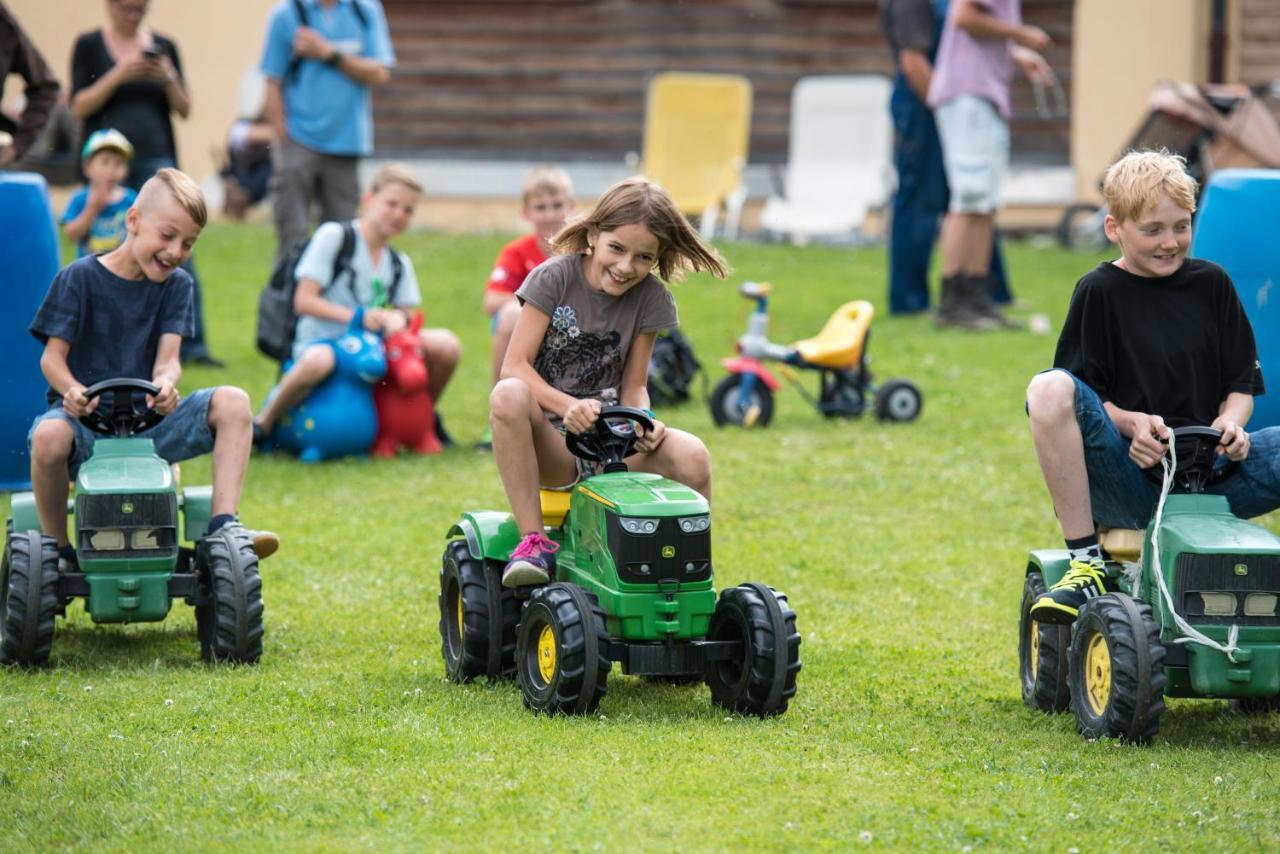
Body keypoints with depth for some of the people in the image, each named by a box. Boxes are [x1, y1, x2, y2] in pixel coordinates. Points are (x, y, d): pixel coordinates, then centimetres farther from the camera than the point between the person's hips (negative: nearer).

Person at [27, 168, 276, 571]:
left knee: (233, 402, -18)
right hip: (86, 417, -4)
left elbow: (167, 357, -4)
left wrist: (165, 383, -30)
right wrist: (72, 390, -30)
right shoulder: (79, 278, -3)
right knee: (49, 436, -39)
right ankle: (58, 550, -19)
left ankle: (223, 526, -24)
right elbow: (53, 355, -7)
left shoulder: (176, 285, 8)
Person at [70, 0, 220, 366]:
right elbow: (79, 107, -3)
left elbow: (184, 110, 8)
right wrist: (118, 76, -15)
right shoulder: (89, 46, 5)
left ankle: (191, 345, -9)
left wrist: (169, 80, -11)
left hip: (157, 161, 1)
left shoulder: (163, 47, 9)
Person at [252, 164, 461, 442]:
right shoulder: (333, 236, -6)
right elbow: (303, 301, -12)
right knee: (317, 362, -44)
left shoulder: (399, 264, 13)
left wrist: (398, 319, -18)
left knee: (446, 345, -14)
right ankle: (263, 424, -18)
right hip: (320, 342, -6)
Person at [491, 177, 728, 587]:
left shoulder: (650, 300, 4)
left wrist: (643, 422, -18)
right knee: (508, 396, -37)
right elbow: (515, 366, -13)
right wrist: (568, 407, -31)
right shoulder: (555, 278, -6)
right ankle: (533, 541, -31)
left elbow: (633, 387, 6)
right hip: (549, 441, -2)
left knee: (692, 457, -28)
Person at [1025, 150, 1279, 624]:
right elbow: (1082, 397, -1)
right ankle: (1086, 565, -25)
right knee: (1049, 389, -30)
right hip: (1125, 477, -2)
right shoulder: (1100, 292, 3)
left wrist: (1229, 424, -9)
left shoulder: (1211, 284, 12)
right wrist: (1133, 423, -20)